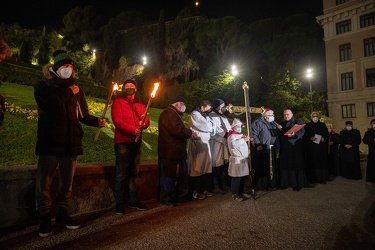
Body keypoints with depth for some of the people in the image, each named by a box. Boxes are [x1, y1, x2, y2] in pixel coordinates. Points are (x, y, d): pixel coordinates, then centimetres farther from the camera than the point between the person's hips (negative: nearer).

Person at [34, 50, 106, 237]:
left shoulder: (77, 91, 14)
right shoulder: (42, 87, 5)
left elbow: (83, 115, 12)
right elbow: (49, 106, -16)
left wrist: (97, 121, -7)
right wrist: (69, 94, -9)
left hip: (71, 142, 4)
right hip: (50, 142, -3)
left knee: (67, 181, 11)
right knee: (44, 181, 2)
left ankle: (62, 213, 26)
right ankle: (45, 217, 17)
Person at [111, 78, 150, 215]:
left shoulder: (140, 104, 18)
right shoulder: (118, 102, 2)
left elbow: (146, 121, 11)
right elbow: (117, 120, -11)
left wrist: (144, 122, -14)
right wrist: (133, 130, -22)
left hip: (136, 142, 5)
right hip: (122, 141, -5)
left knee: (133, 172, 12)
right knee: (121, 173, -1)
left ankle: (132, 200, 23)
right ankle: (119, 203, 9)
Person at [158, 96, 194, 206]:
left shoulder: (174, 114, 21)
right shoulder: (169, 114, -16)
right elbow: (177, 129, -28)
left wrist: (187, 133, 6)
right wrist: (190, 132, -13)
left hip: (175, 151, 11)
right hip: (169, 152, -11)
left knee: (182, 174, 16)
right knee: (169, 175, -1)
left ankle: (182, 195, 27)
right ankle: (165, 198, 12)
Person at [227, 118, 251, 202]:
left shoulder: (241, 135, 20)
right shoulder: (232, 135, -8)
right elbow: (234, 144, -29)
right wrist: (244, 139, -26)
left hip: (244, 159, 9)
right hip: (236, 160, -8)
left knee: (243, 177, 13)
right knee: (236, 178, -4)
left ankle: (241, 192, 25)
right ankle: (234, 194, 5)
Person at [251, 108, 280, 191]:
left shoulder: (273, 123, 18)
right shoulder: (258, 123, -7)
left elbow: (276, 135, 20)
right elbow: (253, 134, -15)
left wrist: (277, 146, 10)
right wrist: (258, 144, -19)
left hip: (272, 150, 7)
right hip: (262, 150, -7)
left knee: (273, 167, 12)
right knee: (262, 168, -1)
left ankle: (273, 183, 24)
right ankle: (262, 185, 10)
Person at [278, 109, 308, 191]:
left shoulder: (298, 122, 4)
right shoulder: (282, 124, 18)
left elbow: (301, 131, -13)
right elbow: (279, 135, 14)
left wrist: (294, 134, -32)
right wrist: (279, 130, -6)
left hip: (296, 147, -4)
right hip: (285, 148, 4)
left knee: (296, 165, -4)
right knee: (285, 165, 3)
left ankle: (297, 184, 3)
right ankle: (285, 183, 10)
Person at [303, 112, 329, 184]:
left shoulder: (323, 125, 12)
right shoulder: (307, 125, 5)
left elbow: (327, 135, 9)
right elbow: (305, 136, 1)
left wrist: (324, 139, -10)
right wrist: (310, 138, -17)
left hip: (322, 147, 2)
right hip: (311, 147, -2)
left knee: (322, 162, 0)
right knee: (312, 162, -2)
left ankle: (322, 178, 5)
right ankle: (312, 178, 2)